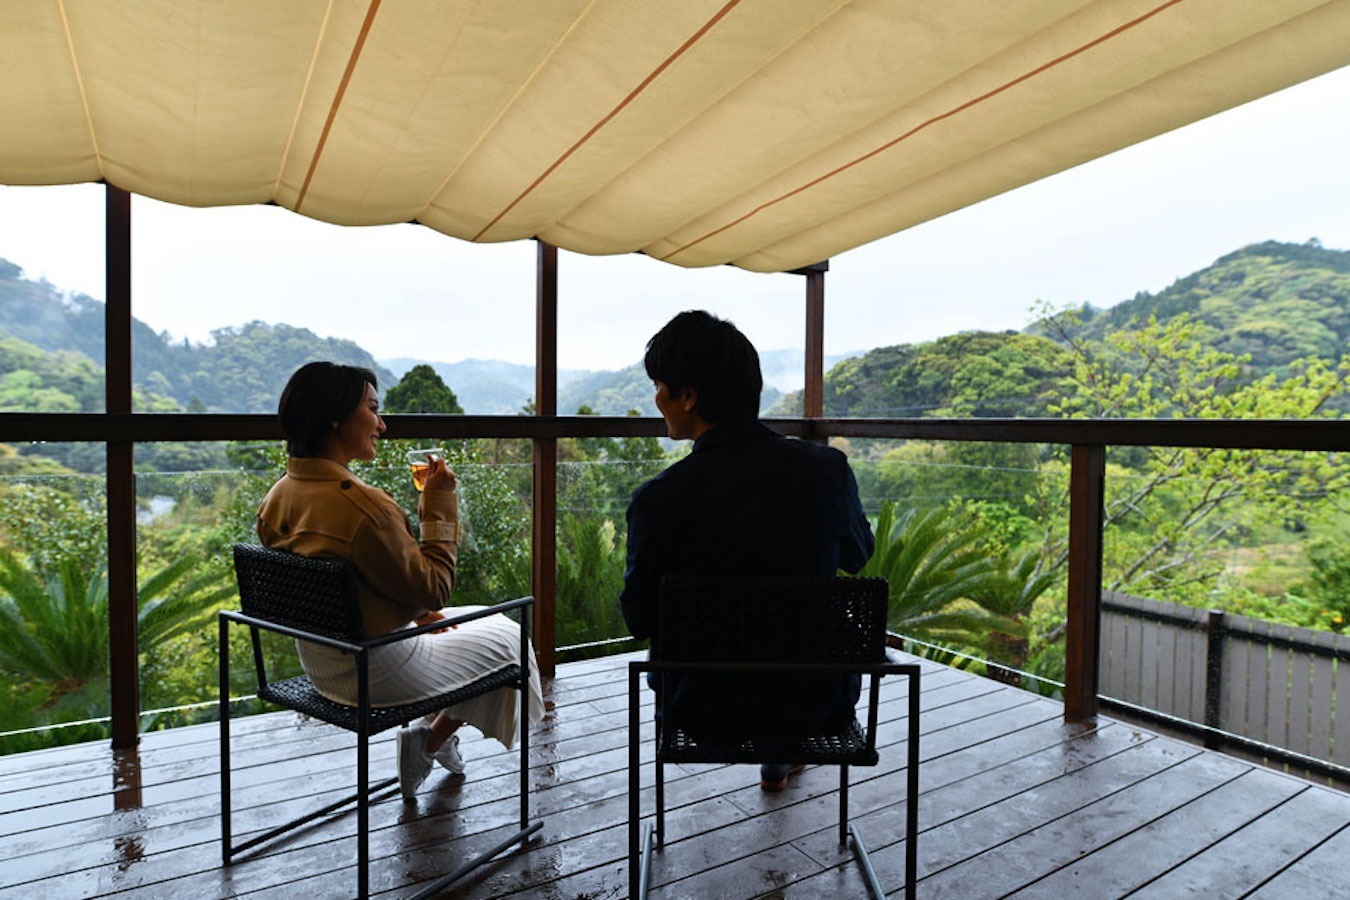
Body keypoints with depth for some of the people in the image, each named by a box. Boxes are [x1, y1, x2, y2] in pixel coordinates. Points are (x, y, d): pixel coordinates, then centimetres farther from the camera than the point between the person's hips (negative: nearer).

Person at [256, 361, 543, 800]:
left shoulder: (279, 495, -2)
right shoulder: (361, 504, -31)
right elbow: (433, 590, -21)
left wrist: (415, 610, 8)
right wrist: (440, 507, -16)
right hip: (377, 673, -9)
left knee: (476, 617, 27)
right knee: (505, 636, 13)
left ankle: (433, 736, 28)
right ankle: (430, 741, 22)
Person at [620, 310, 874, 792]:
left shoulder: (657, 499, -21)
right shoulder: (829, 468, -15)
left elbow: (640, 620, -8)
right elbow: (858, 555, 5)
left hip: (703, 710, -1)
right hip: (816, 702, 2)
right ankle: (781, 759, 50)